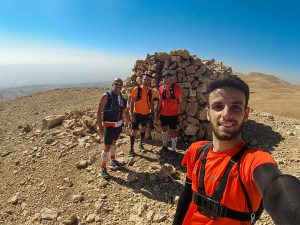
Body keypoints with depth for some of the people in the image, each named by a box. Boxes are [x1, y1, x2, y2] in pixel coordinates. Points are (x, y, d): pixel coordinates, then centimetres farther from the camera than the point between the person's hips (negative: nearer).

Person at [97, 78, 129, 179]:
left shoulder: (122, 98, 2)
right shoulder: (106, 96, -16)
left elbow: (125, 112, 14)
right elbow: (99, 112, -17)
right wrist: (100, 127, -22)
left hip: (119, 124, 6)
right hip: (109, 125, -6)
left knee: (114, 142, 22)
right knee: (107, 146, -5)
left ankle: (112, 160, 41)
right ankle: (103, 168, 11)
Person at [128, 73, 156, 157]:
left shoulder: (151, 91, -3)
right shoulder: (136, 89, -14)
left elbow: (151, 103, 8)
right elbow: (132, 102, -12)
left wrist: (152, 113, 8)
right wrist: (131, 114, -16)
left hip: (146, 114, 4)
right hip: (137, 113, -4)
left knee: (143, 129, 17)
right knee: (134, 131, -2)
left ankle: (141, 145, 36)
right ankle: (131, 149, 11)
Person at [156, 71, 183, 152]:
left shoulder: (177, 88, -8)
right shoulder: (161, 89, 2)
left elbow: (180, 102, -4)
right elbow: (160, 101, 9)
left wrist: (181, 113, -5)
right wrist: (157, 112, 8)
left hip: (173, 114, -3)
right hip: (163, 114, 4)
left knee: (173, 131, 2)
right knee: (164, 129, 17)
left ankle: (174, 149, 15)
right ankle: (164, 145, 34)